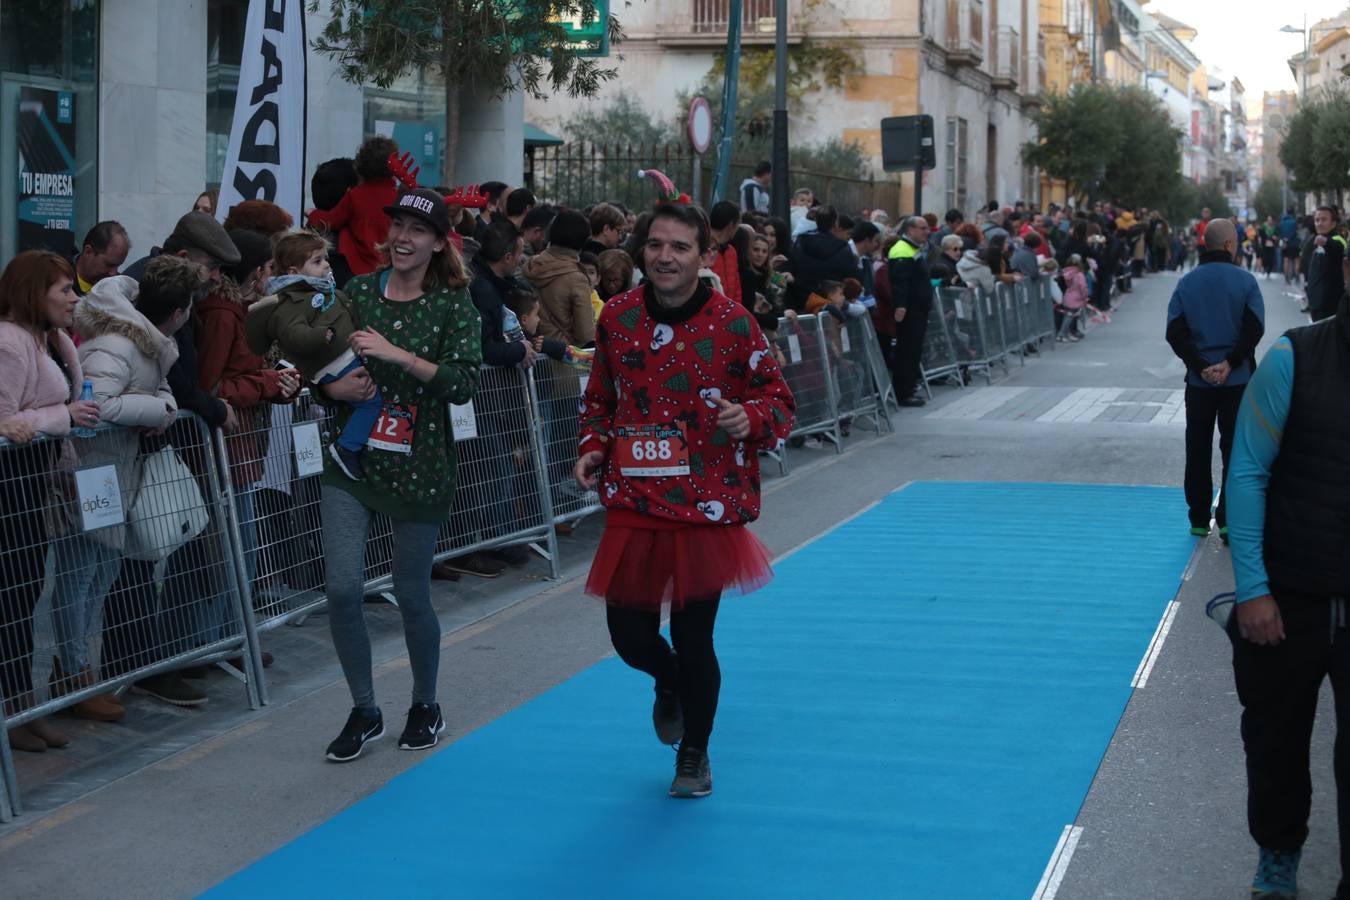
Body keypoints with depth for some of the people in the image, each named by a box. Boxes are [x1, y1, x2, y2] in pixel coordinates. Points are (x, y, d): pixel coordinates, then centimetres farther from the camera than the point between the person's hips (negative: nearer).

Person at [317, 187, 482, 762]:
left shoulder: (452, 304, -4)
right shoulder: (358, 291, 4)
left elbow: (463, 383, -16)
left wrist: (397, 355, -24)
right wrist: (336, 387, -11)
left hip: (418, 466, -2)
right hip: (353, 457, 2)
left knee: (411, 594, 6)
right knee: (342, 586, -8)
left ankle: (425, 706, 31)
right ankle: (364, 711, 12)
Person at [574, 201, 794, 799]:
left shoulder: (733, 323, -8)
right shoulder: (617, 318, 2)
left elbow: (779, 401, 0)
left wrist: (750, 418, -21)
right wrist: (593, 448, -2)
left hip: (707, 508, -3)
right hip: (634, 507, 3)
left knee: (693, 638, 2)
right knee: (630, 635, 4)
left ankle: (694, 755, 28)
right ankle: (669, 685, 44)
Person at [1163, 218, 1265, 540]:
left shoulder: (1187, 282, 1)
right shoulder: (1245, 280, -6)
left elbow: (1175, 332, -5)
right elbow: (1254, 328, -13)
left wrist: (1201, 366, -7)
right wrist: (1230, 363, -11)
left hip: (1199, 380, 2)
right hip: (1238, 379, -2)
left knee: (1198, 450, 10)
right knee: (1234, 448, 4)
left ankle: (1199, 519, 15)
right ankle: (1228, 520, -1)